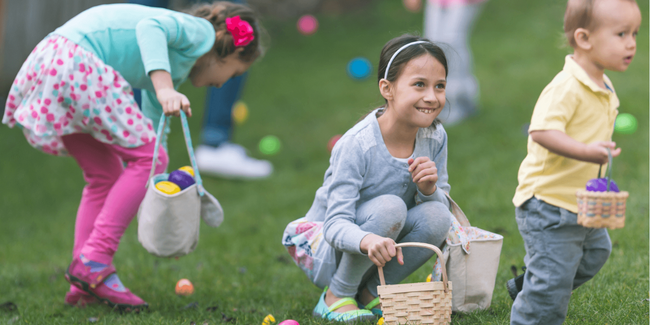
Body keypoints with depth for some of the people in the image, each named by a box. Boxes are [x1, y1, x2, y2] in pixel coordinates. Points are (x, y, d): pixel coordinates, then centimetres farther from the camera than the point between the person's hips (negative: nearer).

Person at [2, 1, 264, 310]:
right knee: (150, 157, -5)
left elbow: (152, 129, 38)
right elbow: (150, 26, -19)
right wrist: (165, 90, -32)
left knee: (105, 174, 17)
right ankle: (94, 262, -8)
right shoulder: (201, 32, 3)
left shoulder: (173, 69, 30)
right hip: (75, 61, -10)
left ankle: (83, 287, 12)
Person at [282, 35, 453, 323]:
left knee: (437, 217, -22)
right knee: (389, 207, -32)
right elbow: (336, 224, -30)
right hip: (324, 249, -6)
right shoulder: (356, 145, -26)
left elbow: (442, 205, -1)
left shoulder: (435, 137, -8)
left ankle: (371, 292, -1)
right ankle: (337, 296, -13)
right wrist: (368, 240, -54)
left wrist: (429, 190, -25)